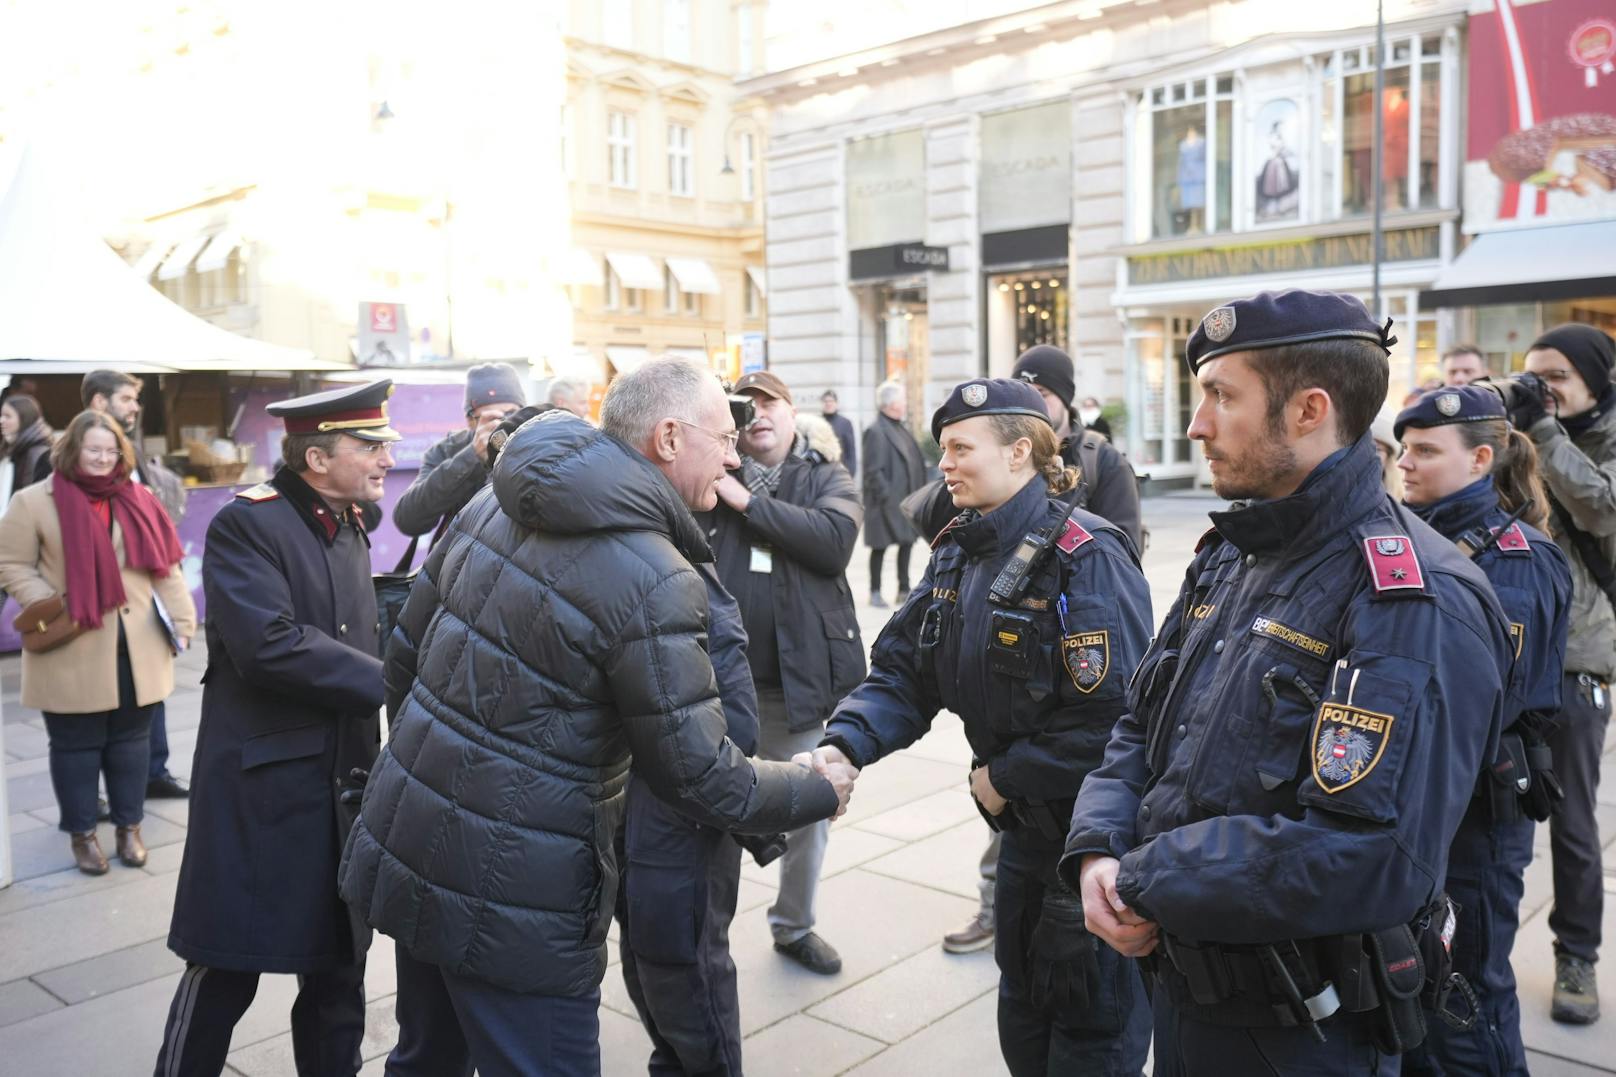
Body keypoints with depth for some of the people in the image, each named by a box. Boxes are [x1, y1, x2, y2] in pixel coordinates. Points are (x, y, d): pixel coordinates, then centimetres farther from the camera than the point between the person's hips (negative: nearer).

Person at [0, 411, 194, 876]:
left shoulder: (137, 500, 7)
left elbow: (164, 567, 7)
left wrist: (183, 620, -1)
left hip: (136, 649, 3)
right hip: (72, 653, -3)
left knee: (130, 739, 12)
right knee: (76, 744, 7)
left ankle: (129, 828, 24)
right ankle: (82, 834, 21)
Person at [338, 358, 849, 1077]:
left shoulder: (495, 503, 1)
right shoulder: (654, 583, -22)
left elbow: (406, 650, 10)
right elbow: (700, 778, -17)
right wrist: (820, 791, 0)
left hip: (405, 851, 9)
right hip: (507, 898, -8)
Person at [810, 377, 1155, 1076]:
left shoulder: (1085, 558, -22)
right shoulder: (958, 554, 3)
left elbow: (1111, 713, -28)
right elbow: (903, 671, 0)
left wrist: (1005, 776, -18)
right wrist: (847, 743, -18)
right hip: (1026, 822, 7)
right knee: (1024, 1016, 24)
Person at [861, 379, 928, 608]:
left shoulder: (900, 429, 14)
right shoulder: (875, 431, -14)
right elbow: (873, 471, -17)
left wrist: (917, 493, 13)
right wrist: (886, 497, -20)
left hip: (905, 501, 8)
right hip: (886, 502, -8)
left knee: (907, 542, 12)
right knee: (880, 547, 1)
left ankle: (904, 589, 22)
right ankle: (875, 593, 12)